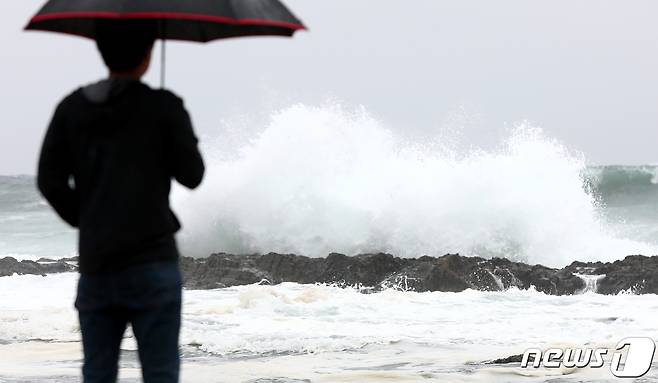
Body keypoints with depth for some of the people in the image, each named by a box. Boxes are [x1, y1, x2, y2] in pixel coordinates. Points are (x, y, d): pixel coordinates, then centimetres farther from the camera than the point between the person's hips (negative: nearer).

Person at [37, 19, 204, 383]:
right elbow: (191, 175, 2)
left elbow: (50, 180, 3)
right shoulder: (164, 108, -6)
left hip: (95, 265, 4)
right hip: (152, 262, -4)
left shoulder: (71, 108, 5)